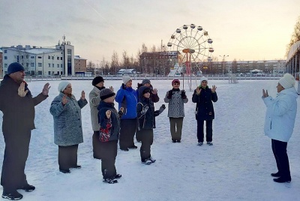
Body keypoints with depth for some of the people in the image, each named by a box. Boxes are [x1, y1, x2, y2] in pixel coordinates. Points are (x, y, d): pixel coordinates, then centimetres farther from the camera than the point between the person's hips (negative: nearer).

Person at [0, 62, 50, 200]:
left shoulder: (22, 85, 14)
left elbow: (29, 104, 20)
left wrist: (43, 95, 13)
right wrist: (19, 96, -32)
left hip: (25, 127, 9)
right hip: (13, 128, -9)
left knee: (21, 156, 17)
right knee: (13, 157, -7)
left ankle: (20, 181, 30)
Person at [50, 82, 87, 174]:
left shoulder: (72, 97, 10)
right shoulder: (58, 99, -16)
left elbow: (77, 107, 23)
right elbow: (53, 111, -27)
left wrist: (82, 99, 9)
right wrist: (62, 104, -40)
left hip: (75, 129, 8)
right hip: (64, 130, -8)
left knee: (74, 147, 17)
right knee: (64, 148, -1)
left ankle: (72, 163, 31)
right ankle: (63, 167, 10)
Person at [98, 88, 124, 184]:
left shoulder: (111, 108, 9)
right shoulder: (103, 110, -22)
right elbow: (104, 125, -27)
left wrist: (120, 113, 23)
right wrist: (107, 117, -43)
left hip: (113, 137, 10)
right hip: (106, 138, -10)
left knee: (112, 156, 20)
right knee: (107, 158, 0)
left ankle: (112, 174, 34)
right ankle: (107, 177, 11)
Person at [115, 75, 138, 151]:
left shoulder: (133, 91, 12)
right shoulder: (122, 91, -12)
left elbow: (137, 99, 24)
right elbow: (117, 99, -29)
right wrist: (123, 90, -37)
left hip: (133, 115, 8)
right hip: (125, 116, -8)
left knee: (132, 130, 16)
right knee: (124, 131, -3)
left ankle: (130, 144, 29)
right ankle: (123, 145, 9)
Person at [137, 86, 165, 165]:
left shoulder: (151, 103, 10)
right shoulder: (140, 104, -13)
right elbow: (139, 116, -18)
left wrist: (160, 110, 9)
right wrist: (143, 112, -34)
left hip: (150, 126, 7)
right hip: (143, 127, -7)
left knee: (150, 141, 13)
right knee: (145, 142, -2)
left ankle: (148, 156, 27)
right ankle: (144, 158, 10)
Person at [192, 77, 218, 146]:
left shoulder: (210, 90, 5)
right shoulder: (197, 90, -1)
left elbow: (215, 100, 1)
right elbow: (194, 100, -9)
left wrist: (214, 92, -14)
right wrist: (197, 94, -25)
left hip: (209, 111, 2)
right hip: (200, 112, -2)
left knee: (209, 127, 7)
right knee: (200, 127, 1)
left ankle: (209, 140, 17)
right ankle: (200, 141, 10)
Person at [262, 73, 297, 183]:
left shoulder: (288, 97, -21)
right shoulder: (284, 95, 13)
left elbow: (278, 110, -31)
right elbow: (275, 106, 21)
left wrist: (267, 99, -27)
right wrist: (267, 98, 9)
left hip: (280, 132, -11)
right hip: (277, 130, 11)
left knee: (280, 153, -4)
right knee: (277, 151, 19)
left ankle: (286, 176, 6)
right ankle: (281, 171, 32)